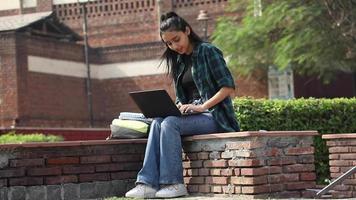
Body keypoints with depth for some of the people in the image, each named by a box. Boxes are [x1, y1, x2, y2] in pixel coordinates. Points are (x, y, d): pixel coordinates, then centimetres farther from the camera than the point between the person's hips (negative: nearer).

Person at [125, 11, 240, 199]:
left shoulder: (207, 51, -3)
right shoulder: (179, 61, 18)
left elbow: (228, 86, -11)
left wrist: (202, 106, -19)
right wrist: (179, 108, -3)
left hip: (215, 116, -6)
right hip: (192, 115, 6)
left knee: (170, 123, -29)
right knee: (158, 122, -21)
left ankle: (174, 183, -27)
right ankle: (148, 183, -32)